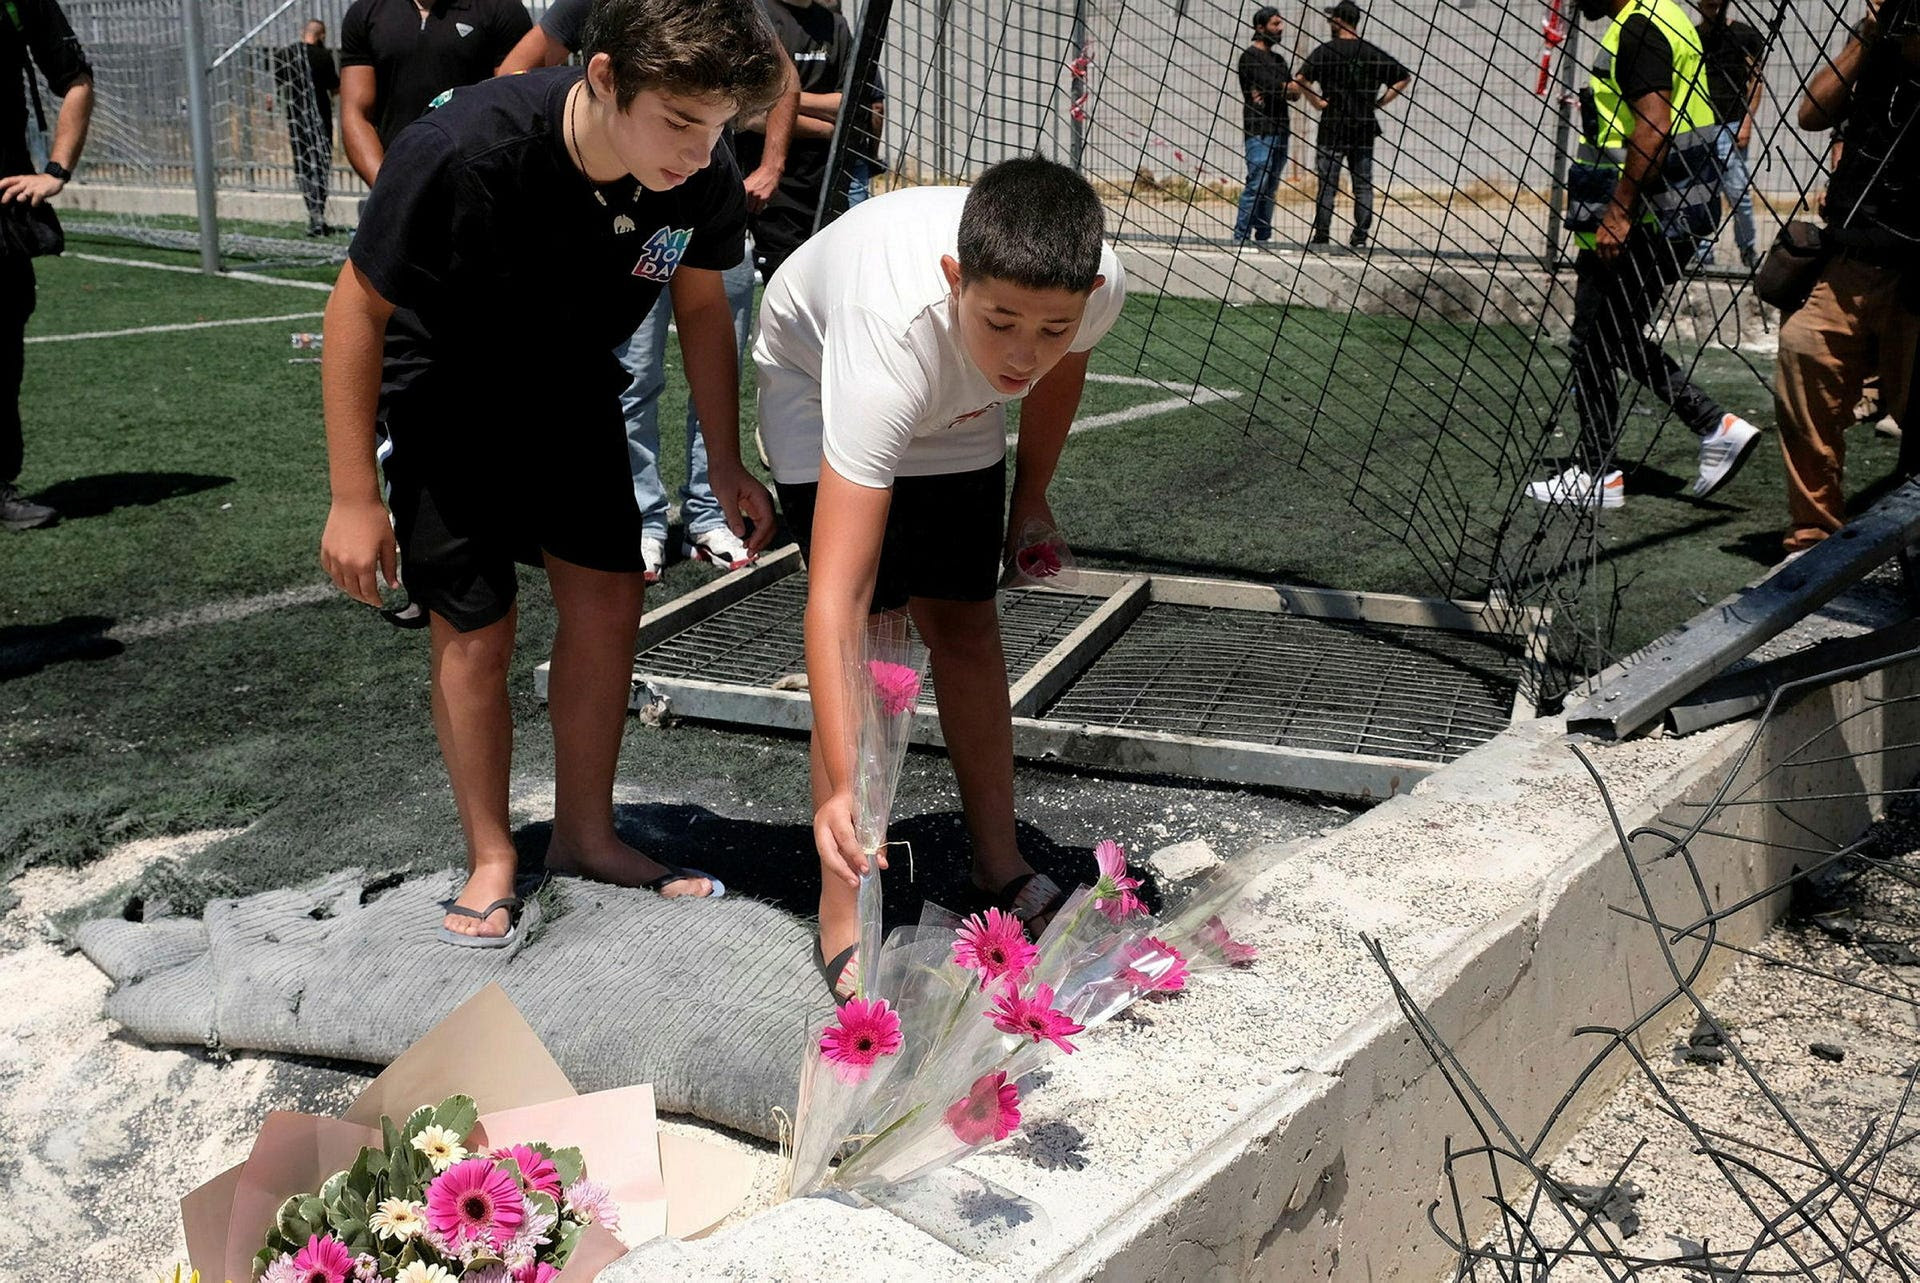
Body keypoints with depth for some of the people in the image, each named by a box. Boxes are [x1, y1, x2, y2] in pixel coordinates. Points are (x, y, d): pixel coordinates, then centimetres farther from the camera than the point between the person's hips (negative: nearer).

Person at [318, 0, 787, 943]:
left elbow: (700, 305, -2)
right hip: (446, 396, -4)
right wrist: (353, 499, -21)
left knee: (608, 600, 1)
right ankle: (491, 858, 15)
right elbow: (358, 308, -24)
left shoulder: (703, 180, -24)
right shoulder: (463, 152, -37)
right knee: (475, 628, -4)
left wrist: (725, 465, 0)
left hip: (572, 389, 4)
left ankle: (585, 835, 18)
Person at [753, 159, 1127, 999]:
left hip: (957, 411, 4)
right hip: (818, 385, -4)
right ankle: (843, 922, -6)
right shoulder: (894, 333, -49)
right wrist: (845, 787, -58)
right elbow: (835, 598, -51)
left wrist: (1032, 496, 8)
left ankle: (999, 865, 24)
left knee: (966, 626, 7)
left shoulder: (1097, 286, -35)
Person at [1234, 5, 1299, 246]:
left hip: (1280, 130, 8)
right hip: (1259, 131, -8)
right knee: (1256, 185, -14)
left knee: (1270, 189, 7)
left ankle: (1263, 236, 11)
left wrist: (1274, 91, -9)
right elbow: (1271, 84, -16)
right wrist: (1287, 87, 2)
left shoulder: (1279, 59, 21)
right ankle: (1240, 237, -14)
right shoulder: (1250, 56, -3)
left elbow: (1295, 93, 10)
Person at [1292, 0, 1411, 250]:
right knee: (1363, 186, 7)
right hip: (1365, 128, 3)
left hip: (1333, 128, -3)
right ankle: (1360, 237, 5)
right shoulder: (1373, 52, 7)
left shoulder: (1326, 51, -5)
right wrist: (1380, 102, 8)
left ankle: (1321, 236, 0)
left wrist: (1317, 102, -7)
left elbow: (1300, 80, -19)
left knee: (1327, 185, 0)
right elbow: (1404, 78, 10)